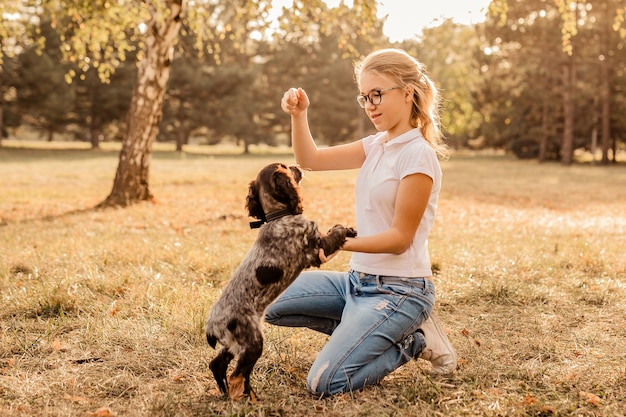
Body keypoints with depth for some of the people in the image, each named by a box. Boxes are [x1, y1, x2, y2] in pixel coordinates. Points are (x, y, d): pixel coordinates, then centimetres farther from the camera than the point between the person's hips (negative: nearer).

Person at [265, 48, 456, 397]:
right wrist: (298, 115, -7)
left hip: (398, 290, -8)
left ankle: (413, 341, 3)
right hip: (360, 281, 8)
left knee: (325, 383, -18)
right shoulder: (377, 145, 8)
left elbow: (400, 237, -17)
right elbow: (311, 160, 9)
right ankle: (368, 333, 9)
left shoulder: (418, 154, -16)